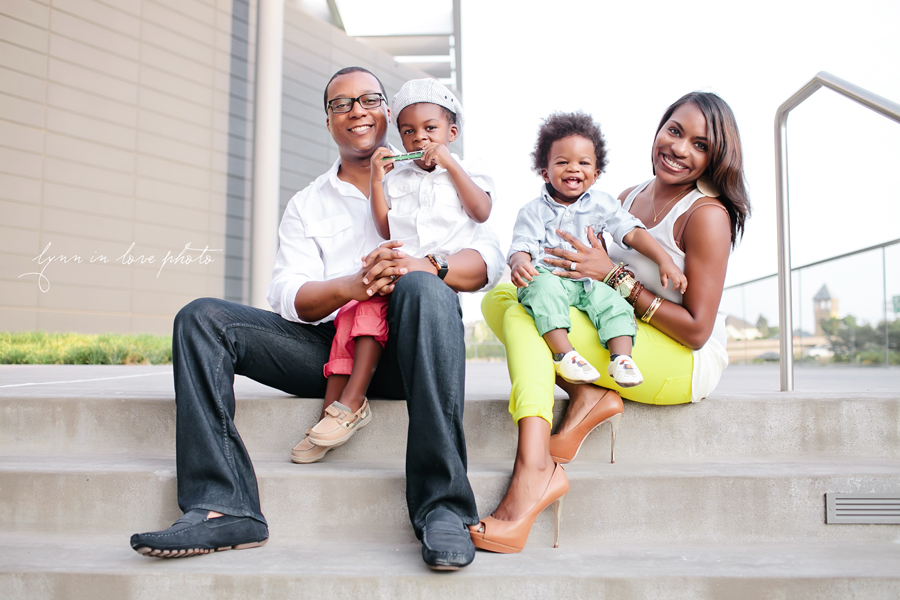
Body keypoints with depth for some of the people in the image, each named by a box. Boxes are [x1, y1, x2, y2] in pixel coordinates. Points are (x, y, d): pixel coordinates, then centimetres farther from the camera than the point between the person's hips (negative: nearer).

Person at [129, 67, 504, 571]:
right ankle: (224, 508, -25)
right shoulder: (307, 206, 19)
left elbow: (489, 260, -1)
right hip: (329, 347, 3)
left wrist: (423, 266, -23)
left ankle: (443, 508, -37)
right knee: (202, 319, -12)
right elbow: (289, 297, 3)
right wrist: (353, 285, -20)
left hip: (404, 345, -3)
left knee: (425, 290, -36)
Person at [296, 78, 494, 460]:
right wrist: (375, 181, 4)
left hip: (446, 270, -4)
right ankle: (335, 408, -23)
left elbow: (482, 211, -3)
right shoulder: (395, 177, 22)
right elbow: (385, 231, 11)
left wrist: (449, 164, -3)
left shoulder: (466, 171, 17)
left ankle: (348, 403, -26)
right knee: (360, 307, -24)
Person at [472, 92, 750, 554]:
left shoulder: (707, 214, -11)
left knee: (525, 317, -24)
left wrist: (614, 277, -19)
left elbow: (696, 330, -15)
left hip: (687, 365, -8)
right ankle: (589, 398, -16)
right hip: (621, 347, 8)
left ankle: (534, 472, -33)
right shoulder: (627, 199, 11)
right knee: (498, 298, -2)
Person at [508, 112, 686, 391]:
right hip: (547, 276, -2)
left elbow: (632, 232, 3)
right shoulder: (533, 211, 2)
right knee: (545, 288, -36)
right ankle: (564, 353, -36)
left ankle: (621, 357, -19)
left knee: (614, 302, -24)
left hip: (588, 284, 3)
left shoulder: (602, 204, 8)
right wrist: (519, 262, -33)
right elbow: (522, 246, -7)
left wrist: (665, 260, -8)